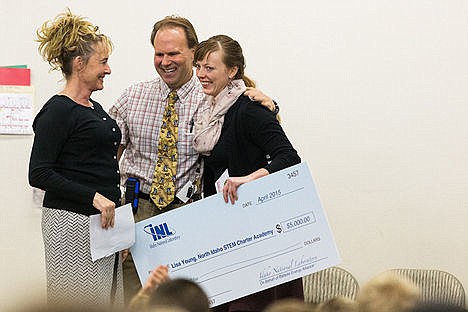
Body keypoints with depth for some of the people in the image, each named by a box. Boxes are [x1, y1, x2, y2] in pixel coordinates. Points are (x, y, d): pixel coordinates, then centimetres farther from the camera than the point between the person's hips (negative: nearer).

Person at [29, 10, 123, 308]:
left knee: (109, 300, 6)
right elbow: (39, 174, -16)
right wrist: (93, 197, -20)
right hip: (71, 223, -9)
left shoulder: (95, 108, 16)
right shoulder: (58, 110, -11)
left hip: (102, 222, 9)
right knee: (77, 304, -8)